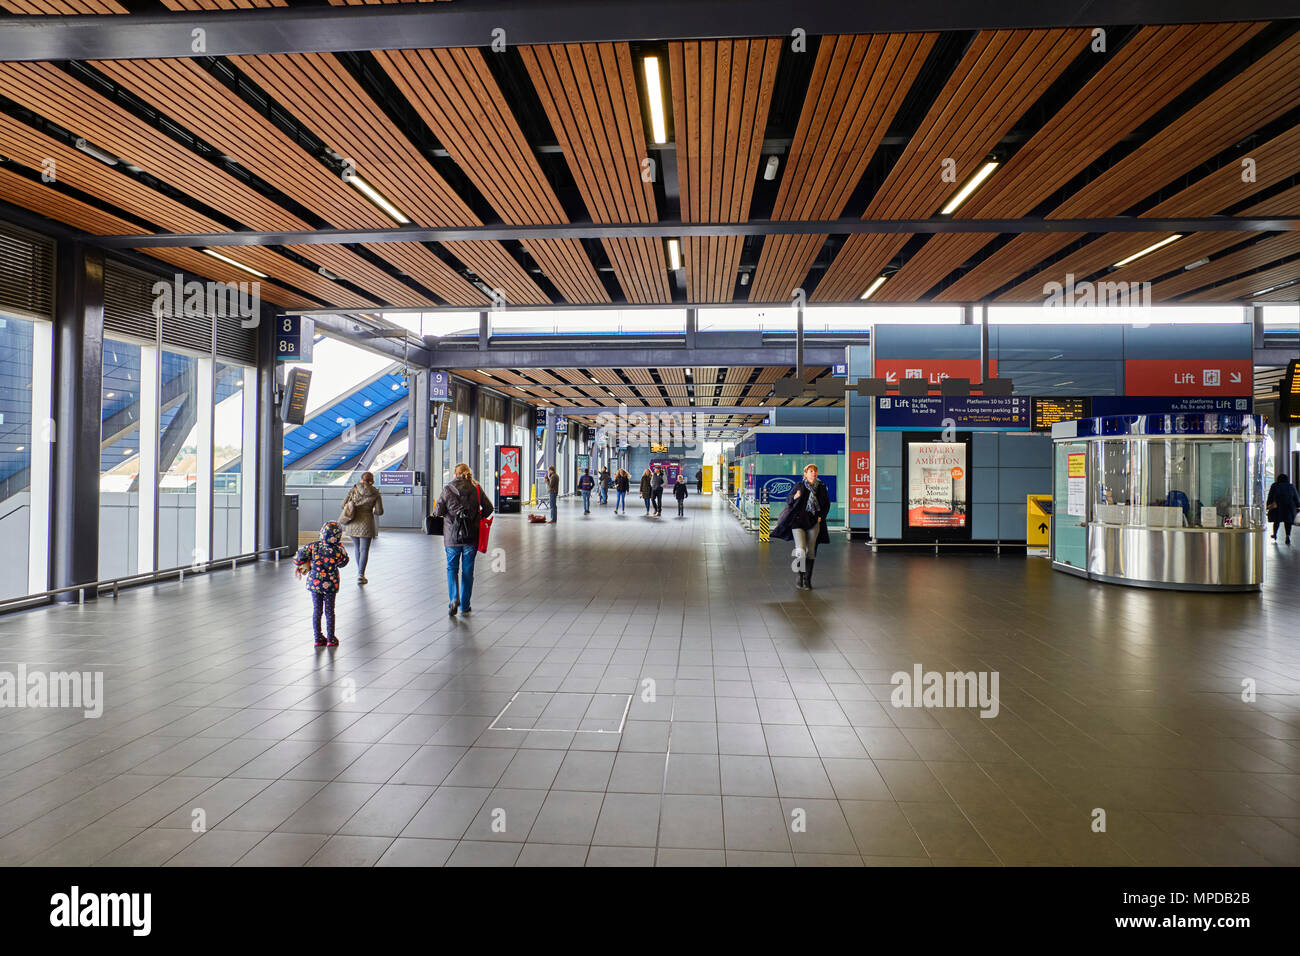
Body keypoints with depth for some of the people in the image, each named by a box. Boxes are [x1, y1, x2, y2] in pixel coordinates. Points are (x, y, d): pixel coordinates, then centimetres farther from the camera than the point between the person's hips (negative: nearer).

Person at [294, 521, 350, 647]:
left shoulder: (314, 546, -11)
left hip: (314, 583, 2)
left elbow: (300, 554, -3)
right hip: (330, 585, -2)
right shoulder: (338, 551, -16)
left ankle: (318, 638, 19)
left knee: (317, 611, 13)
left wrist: (298, 565, 16)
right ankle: (331, 638, 20)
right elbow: (343, 563, 3)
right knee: (329, 611, 12)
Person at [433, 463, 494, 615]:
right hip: (471, 537, 1)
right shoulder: (476, 489, -1)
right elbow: (488, 508, 0)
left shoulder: (447, 489, -5)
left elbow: (438, 512, -6)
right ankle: (464, 605, 15)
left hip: (452, 536, -1)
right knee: (467, 570, 11)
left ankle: (454, 598, -7)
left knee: (452, 568, 14)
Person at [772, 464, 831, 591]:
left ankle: (807, 580, 14)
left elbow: (827, 504, 16)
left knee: (811, 551, 5)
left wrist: (821, 516, 2)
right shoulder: (799, 486, 2)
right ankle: (799, 576, 9)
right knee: (801, 550, -13)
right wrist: (795, 497, -13)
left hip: (814, 522, 3)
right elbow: (788, 500, 8)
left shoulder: (821, 487, 8)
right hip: (798, 520, -3)